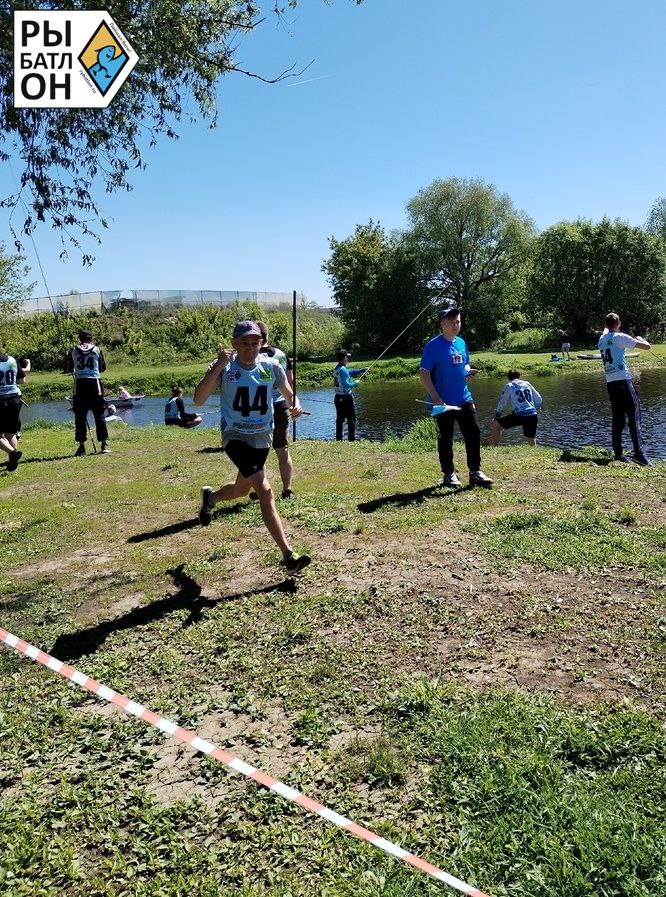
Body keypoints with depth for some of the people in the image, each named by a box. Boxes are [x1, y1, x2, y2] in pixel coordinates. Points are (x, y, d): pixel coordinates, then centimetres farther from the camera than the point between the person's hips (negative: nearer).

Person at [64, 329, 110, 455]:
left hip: (80, 384, 0)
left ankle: (81, 446, 4)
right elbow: (103, 368, 11)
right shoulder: (97, 349, 6)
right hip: (95, 383, 0)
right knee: (99, 415, 4)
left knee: (80, 416, 5)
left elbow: (67, 369, 10)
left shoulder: (73, 351, 7)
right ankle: (104, 444, 2)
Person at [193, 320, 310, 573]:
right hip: (236, 437, -5)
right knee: (265, 491, -21)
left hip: (263, 438, 5)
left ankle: (210, 497, 58)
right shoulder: (224, 367, -12)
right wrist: (218, 367, -32)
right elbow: (198, 399, -23)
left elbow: (289, 395, 9)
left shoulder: (271, 366, -3)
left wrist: (295, 406, -14)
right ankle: (288, 555, -18)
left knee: (242, 490, 23)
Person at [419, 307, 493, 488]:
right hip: (444, 402, -6)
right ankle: (449, 474, 17)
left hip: (464, 399, 6)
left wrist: (469, 371, -1)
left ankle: (475, 472, 15)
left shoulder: (461, 343, 10)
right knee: (445, 439, 5)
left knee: (474, 433, 5)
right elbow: (424, 373, -14)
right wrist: (436, 398, -21)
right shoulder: (433, 345, -10)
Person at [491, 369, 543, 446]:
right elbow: (539, 400, 18)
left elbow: (502, 403, 7)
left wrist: (497, 416, 18)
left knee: (496, 425, 12)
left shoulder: (509, 386, 7)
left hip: (519, 415, -4)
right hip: (533, 416, 4)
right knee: (531, 439, 22)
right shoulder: (527, 384, 18)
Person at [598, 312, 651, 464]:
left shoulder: (602, 339, 13)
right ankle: (638, 452, -15)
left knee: (618, 419, 9)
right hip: (623, 380, -7)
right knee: (634, 416, -7)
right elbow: (646, 346, -6)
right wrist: (640, 338, 12)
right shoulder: (620, 337, -6)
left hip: (610, 383, 7)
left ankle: (618, 453, 7)